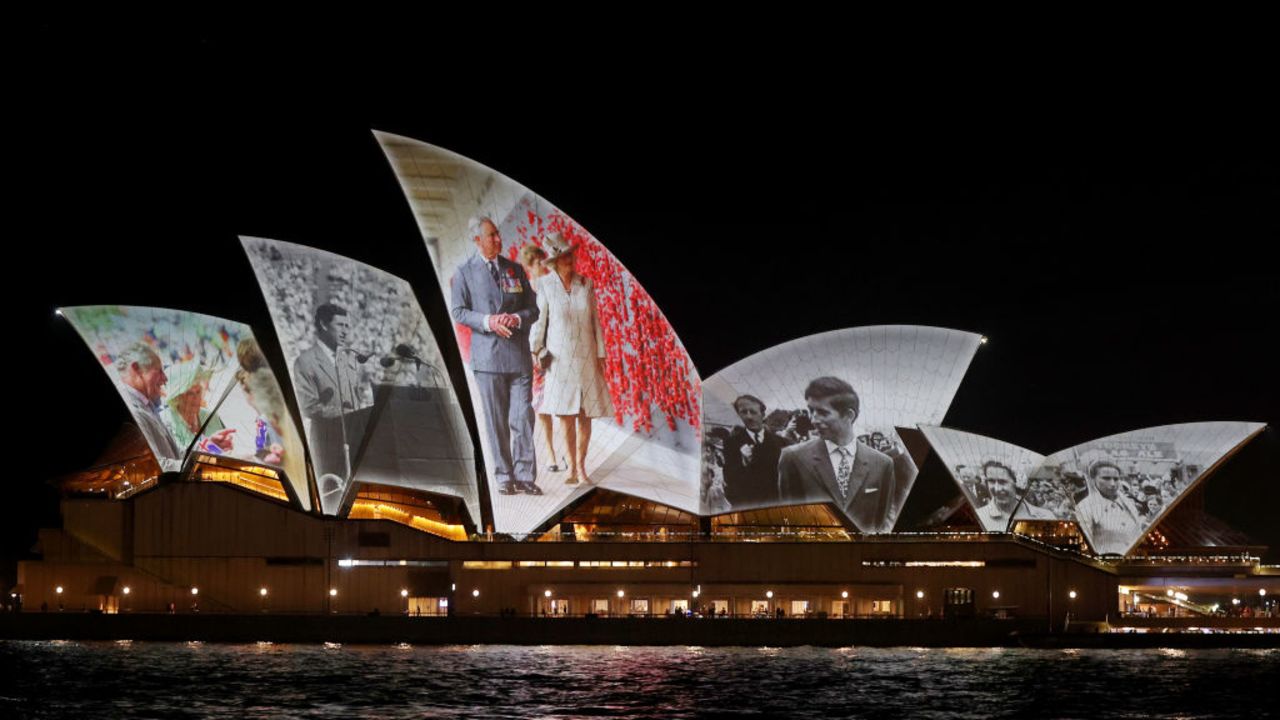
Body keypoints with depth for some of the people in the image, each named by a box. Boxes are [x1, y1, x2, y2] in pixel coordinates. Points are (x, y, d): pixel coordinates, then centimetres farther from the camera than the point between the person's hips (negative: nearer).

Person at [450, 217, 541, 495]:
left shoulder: (515, 269, 13)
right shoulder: (465, 272, 3)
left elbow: (533, 308, 13)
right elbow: (458, 312, 1)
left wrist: (518, 318, -9)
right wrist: (487, 322, -15)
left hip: (519, 354, 2)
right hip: (487, 356, -2)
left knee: (523, 417, -5)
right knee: (496, 421, 1)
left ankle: (525, 476, -2)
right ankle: (504, 477, 7)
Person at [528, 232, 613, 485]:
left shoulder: (585, 284, 1)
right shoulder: (545, 284, -5)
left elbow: (594, 320, 5)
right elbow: (539, 319, -3)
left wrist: (600, 355, 2)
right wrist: (534, 350, -14)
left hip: (585, 357, 2)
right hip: (559, 357, -2)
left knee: (584, 415, 1)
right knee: (565, 414, -4)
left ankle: (581, 466, 12)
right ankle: (572, 468, 6)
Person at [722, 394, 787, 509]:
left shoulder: (779, 441, 8)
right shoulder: (732, 442, 2)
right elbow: (729, 478, -5)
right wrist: (743, 463, -22)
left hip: (775, 502, 2)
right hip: (744, 503, -2)